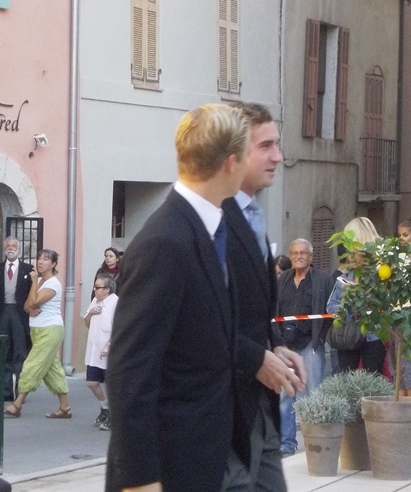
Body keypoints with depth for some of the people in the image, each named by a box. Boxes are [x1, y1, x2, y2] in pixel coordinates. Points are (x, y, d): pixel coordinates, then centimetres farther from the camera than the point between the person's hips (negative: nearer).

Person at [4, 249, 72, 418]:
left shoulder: (53, 284, -13)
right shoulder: (39, 281, 14)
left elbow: (33, 301, -22)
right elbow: (27, 304, 11)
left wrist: (34, 280, -15)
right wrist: (31, 309, -12)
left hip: (50, 330, -9)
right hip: (38, 329, 9)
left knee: (32, 366, -9)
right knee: (52, 368, 8)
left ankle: (17, 405, -9)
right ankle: (65, 407, 10)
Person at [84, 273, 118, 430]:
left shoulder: (115, 302, -15)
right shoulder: (95, 301, 10)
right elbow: (87, 323, 19)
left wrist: (108, 346, -24)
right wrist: (90, 313, -2)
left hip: (109, 353, -8)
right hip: (94, 351, 8)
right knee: (92, 382, 10)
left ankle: (112, 417, 13)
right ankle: (105, 409, 32)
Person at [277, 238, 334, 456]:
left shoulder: (324, 280, -1)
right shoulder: (282, 281, 13)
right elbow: (274, 311, 14)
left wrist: (320, 337, -10)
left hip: (311, 344, -4)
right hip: (285, 346, 4)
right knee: (283, 395, 3)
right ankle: (286, 442, 9)